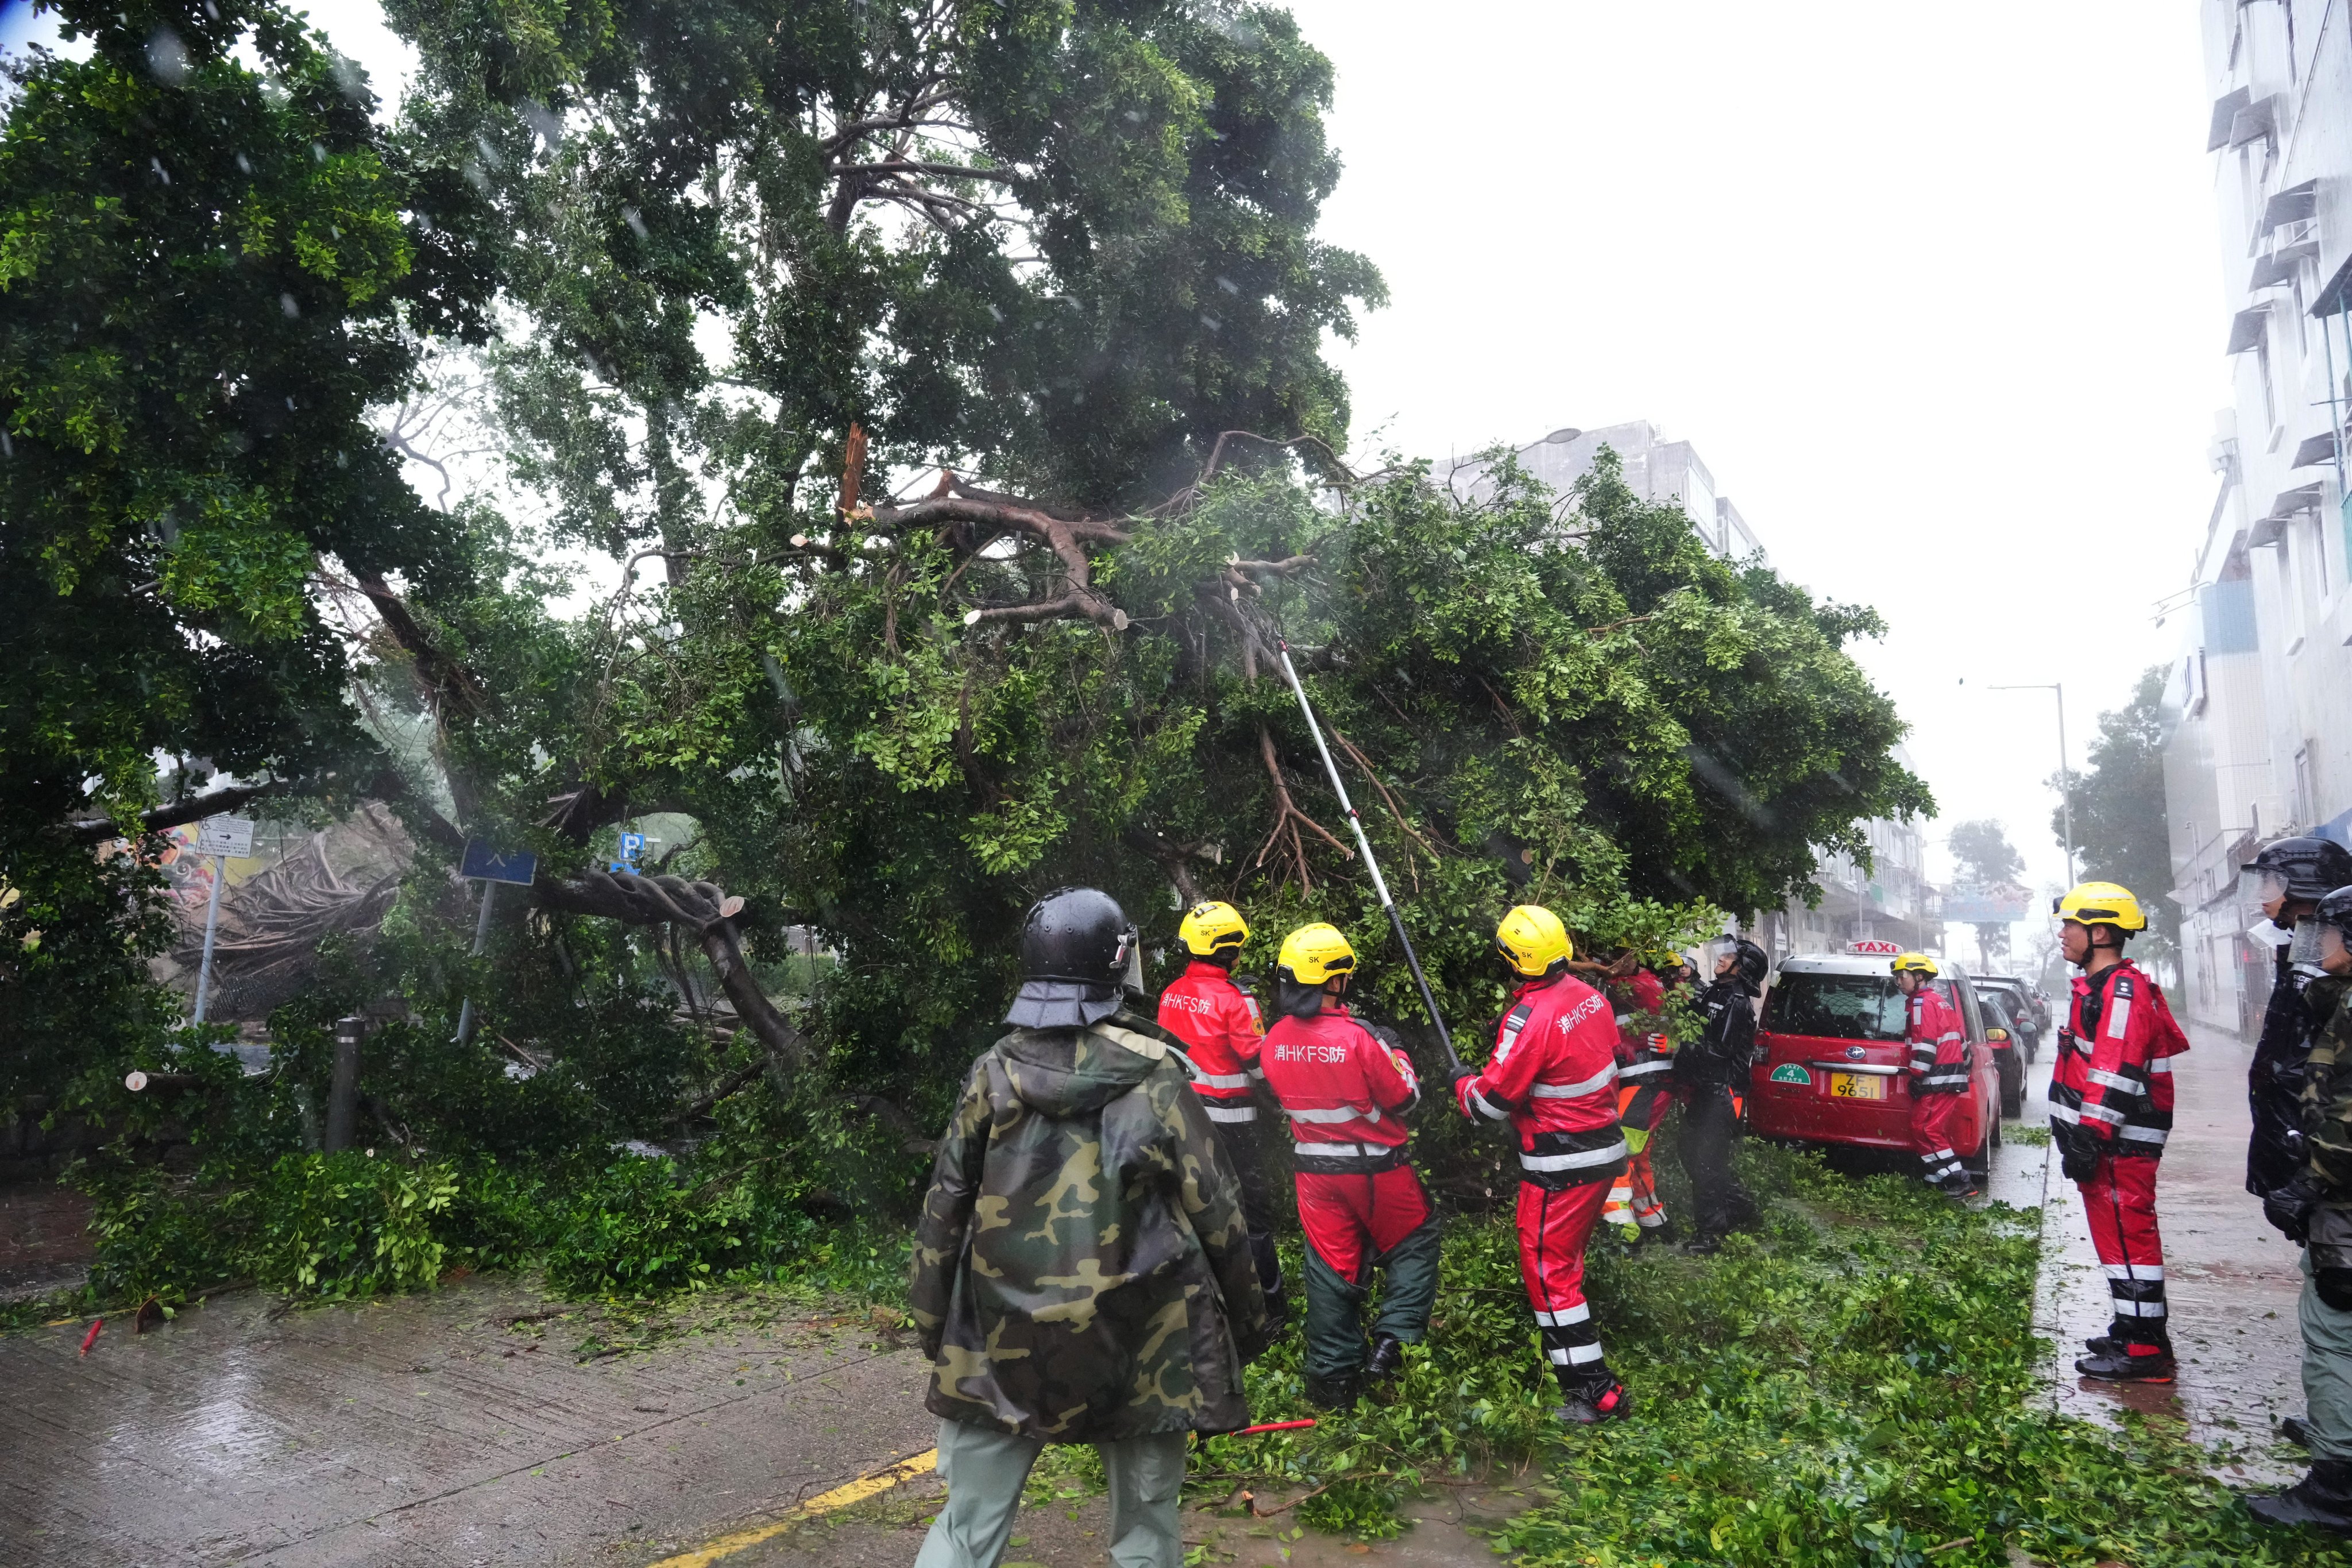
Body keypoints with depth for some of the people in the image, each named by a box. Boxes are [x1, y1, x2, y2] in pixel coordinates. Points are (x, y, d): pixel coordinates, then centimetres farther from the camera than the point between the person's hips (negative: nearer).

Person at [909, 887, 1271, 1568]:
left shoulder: (995, 1071, -3)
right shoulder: (1153, 1077, -9)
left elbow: (946, 1205, 2)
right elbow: (1215, 1208, -5)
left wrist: (932, 1322, 12)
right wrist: (1247, 1314, 8)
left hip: (1004, 1340, 2)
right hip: (1135, 1341, -2)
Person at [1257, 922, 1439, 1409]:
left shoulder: (1274, 1041, -8)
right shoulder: (1358, 1038, -25)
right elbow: (1404, 1099, -12)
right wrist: (1398, 1057, 7)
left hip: (1314, 1169, 5)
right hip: (1375, 1168, -4)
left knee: (1330, 1267, 14)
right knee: (1415, 1242, 18)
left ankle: (1332, 1374, 21)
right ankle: (1392, 1340, 8)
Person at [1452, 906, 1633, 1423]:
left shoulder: (1530, 1018, -26)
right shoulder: (1590, 995, 0)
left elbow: (1491, 1102, -19)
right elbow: (1610, 1063, 15)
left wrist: (1464, 1084, 3)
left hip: (1561, 1166, -9)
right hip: (1605, 1148, 9)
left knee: (1549, 1270, 0)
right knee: (1566, 1254, 26)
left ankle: (1596, 1392, 2)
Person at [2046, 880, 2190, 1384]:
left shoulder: (2122, 991, -17)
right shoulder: (2100, 989, 17)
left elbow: (2115, 1078, -23)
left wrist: (2089, 1139, -23)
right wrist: (2082, 1138, 23)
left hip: (2120, 1146, -11)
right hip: (2109, 1142, 11)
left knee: (2126, 1238, -5)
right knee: (2121, 1237, 17)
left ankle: (2143, 1351, 1)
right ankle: (2138, 1331, 27)